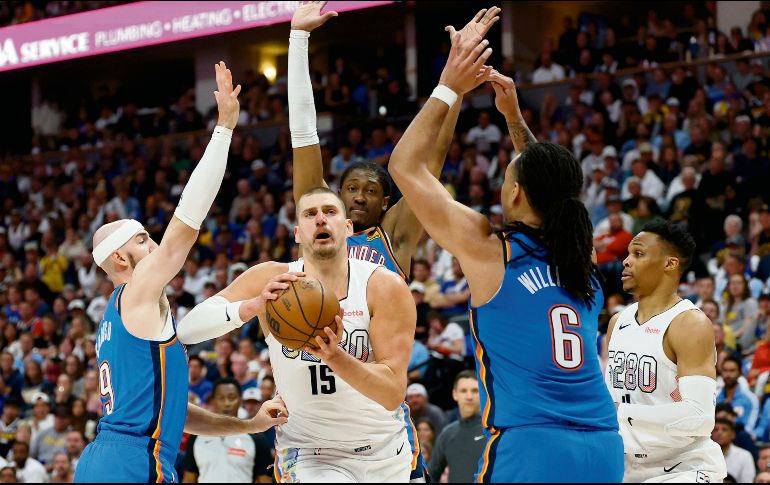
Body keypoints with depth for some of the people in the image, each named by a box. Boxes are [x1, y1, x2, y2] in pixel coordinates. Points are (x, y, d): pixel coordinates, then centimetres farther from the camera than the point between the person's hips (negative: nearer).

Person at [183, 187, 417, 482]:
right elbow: (186, 327, -22)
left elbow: (394, 394, -20)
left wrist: (334, 356, -37)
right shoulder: (273, 280, -12)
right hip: (308, 453, -2)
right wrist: (252, 306, -39)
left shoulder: (386, 286, -14)